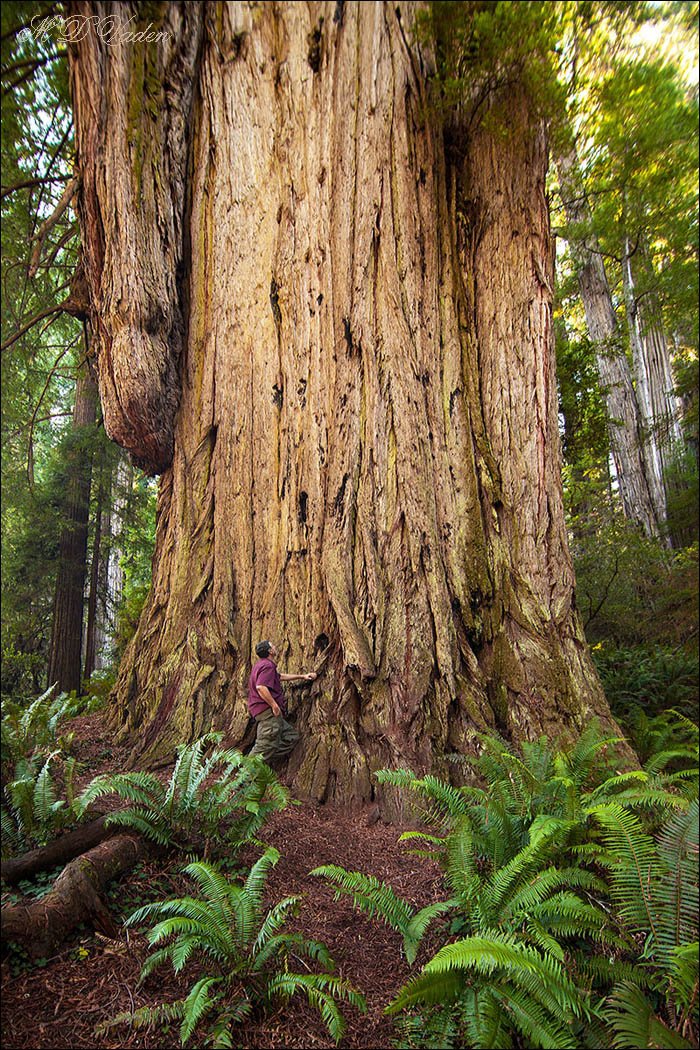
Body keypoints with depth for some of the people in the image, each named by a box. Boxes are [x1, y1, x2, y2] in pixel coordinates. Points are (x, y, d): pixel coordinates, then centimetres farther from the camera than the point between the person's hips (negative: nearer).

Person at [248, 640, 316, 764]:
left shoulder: (261, 665, 23)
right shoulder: (267, 665, -12)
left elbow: (281, 677, 35)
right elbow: (261, 687, -28)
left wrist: (302, 676, 38)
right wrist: (274, 705, -23)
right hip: (268, 710, -11)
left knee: (291, 736, 10)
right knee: (266, 745, -12)